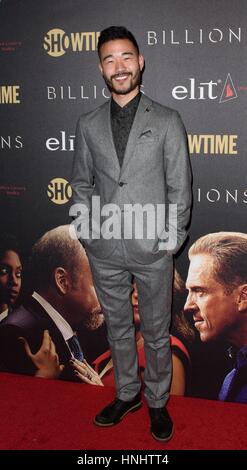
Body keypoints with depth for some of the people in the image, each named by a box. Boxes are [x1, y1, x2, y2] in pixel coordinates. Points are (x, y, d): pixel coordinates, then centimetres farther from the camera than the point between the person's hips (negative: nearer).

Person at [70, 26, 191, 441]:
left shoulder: (167, 121, -4)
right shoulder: (88, 125, 4)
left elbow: (179, 187, -3)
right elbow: (81, 183, 10)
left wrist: (172, 239, -6)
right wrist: (85, 231, 0)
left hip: (152, 250, -2)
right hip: (104, 250, 3)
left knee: (156, 331, 12)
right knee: (117, 327, 18)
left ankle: (157, 402, 33)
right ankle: (127, 394, 39)